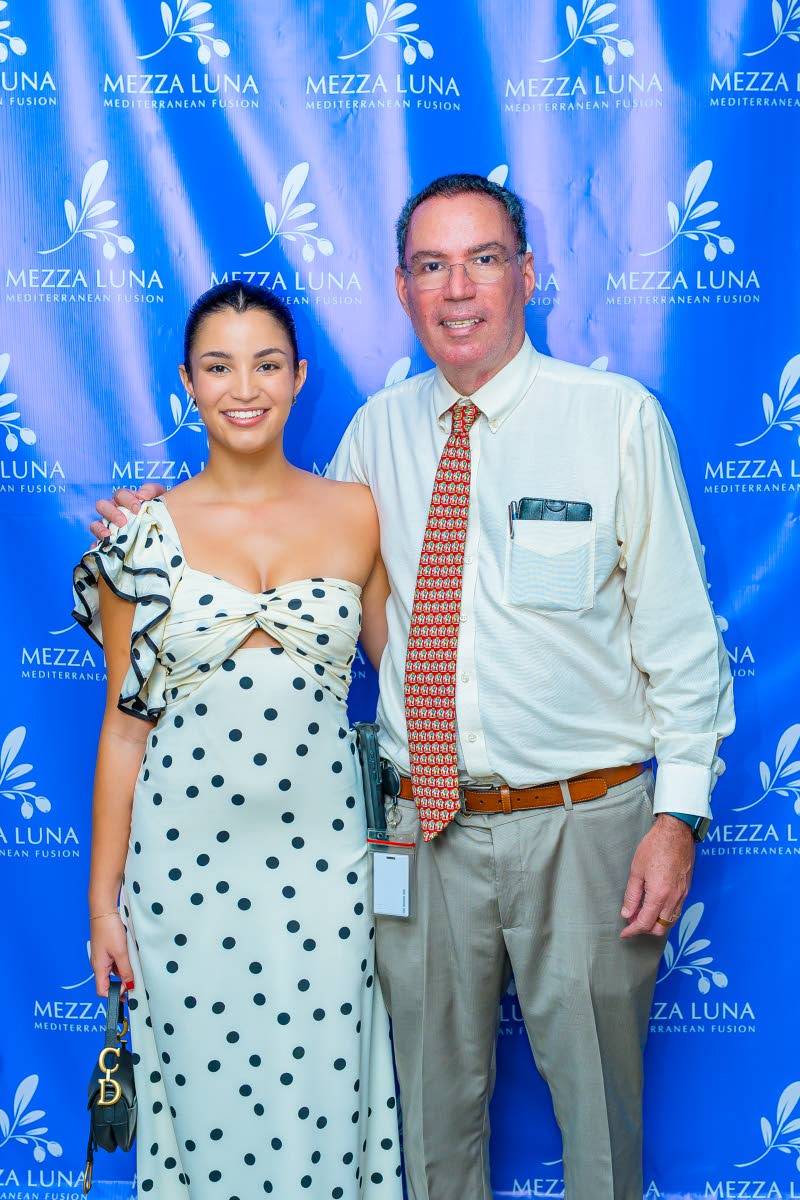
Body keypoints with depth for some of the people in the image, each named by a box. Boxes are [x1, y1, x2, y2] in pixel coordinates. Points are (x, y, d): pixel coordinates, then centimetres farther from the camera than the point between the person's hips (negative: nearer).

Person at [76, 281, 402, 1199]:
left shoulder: (356, 513, 1)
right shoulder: (146, 532, -2)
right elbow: (125, 722, 1)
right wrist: (103, 896, 2)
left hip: (321, 850, 1)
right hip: (186, 855, -1)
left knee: (324, 1094, 8)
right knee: (207, 1095, 9)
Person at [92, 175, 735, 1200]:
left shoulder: (618, 416, -4)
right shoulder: (375, 432, 5)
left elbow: (680, 632, -4)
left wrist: (680, 810, -9)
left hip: (584, 822, -2)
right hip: (426, 825, 3)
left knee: (596, 1098, 13)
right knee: (433, 1105, 16)